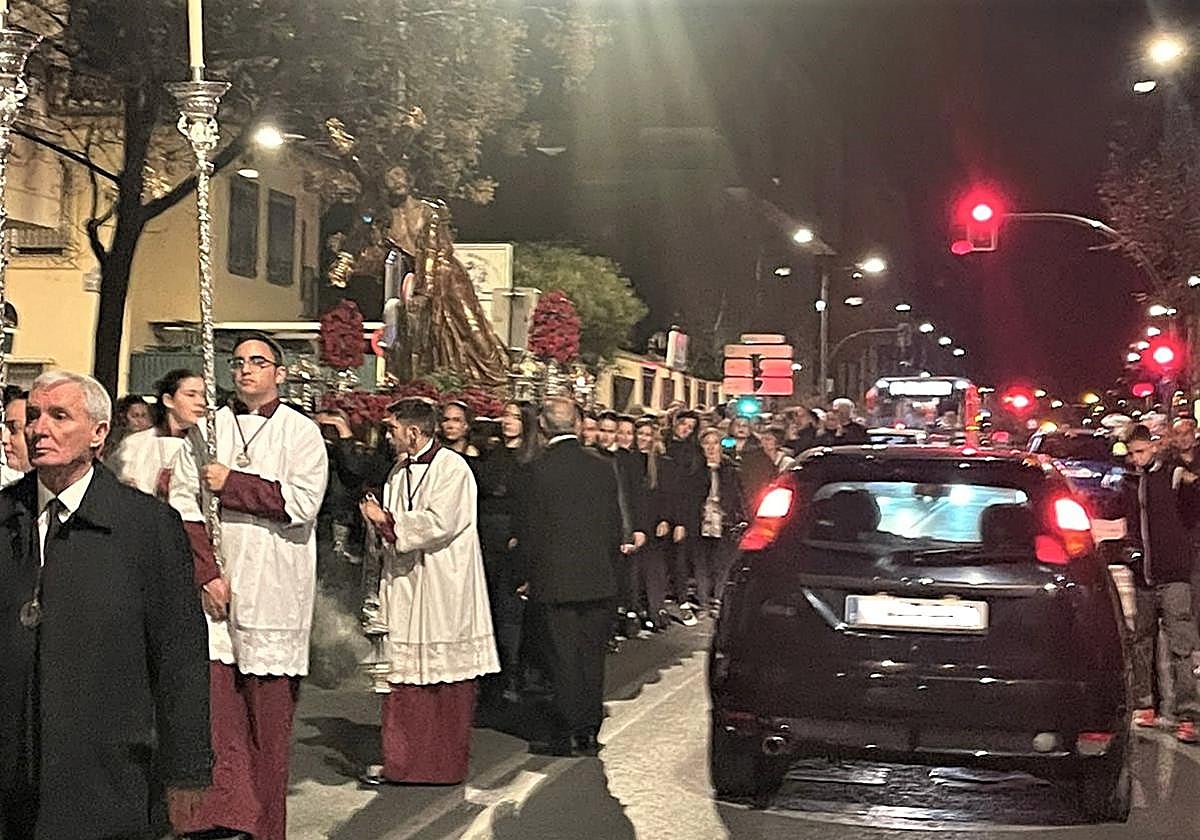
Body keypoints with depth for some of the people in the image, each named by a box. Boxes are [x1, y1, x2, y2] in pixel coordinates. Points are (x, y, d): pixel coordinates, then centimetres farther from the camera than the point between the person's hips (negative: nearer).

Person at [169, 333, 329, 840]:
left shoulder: (301, 432, 3)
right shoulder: (207, 429, 11)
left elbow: (303, 501, -10)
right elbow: (182, 502, 5)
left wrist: (231, 484, -8)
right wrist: (207, 572, -6)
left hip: (273, 588, -2)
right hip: (214, 585, 2)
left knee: (270, 707, 0)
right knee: (217, 700, -5)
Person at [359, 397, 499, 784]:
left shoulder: (452, 468, -10)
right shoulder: (400, 471, 15)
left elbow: (439, 523, -20)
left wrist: (387, 520, -11)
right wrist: (380, 521, -4)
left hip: (443, 592, -7)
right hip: (405, 590, 7)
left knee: (448, 682, 2)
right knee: (405, 679, 6)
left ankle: (446, 763, 11)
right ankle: (402, 761, 13)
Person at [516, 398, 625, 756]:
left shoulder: (540, 469, -10)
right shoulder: (602, 467, 2)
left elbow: (530, 528, -6)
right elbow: (615, 524, 7)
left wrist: (531, 575, 6)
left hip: (557, 580, -4)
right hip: (598, 579, 4)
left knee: (564, 659, 1)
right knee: (592, 656, 11)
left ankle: (565, 736, 5)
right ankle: (588, 733, 16)